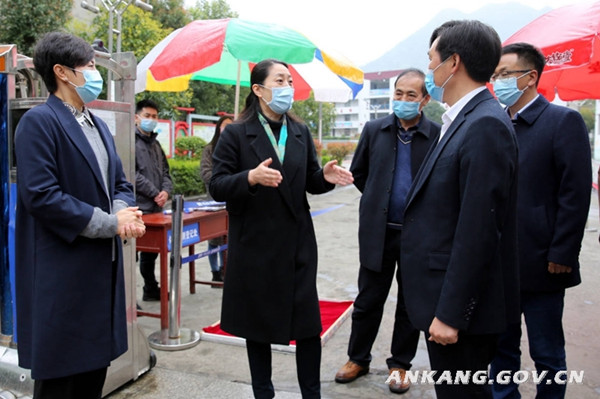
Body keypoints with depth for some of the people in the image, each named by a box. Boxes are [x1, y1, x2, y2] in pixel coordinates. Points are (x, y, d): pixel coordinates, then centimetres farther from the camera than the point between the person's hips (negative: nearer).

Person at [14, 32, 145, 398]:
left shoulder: (99, 125, 15)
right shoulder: (39, 122, -11)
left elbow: (120, 183, 16)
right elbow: (40, 196, -20)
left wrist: (124, 211, -6)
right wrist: (110, 223, -17)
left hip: (102, 264, 8)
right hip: (61, 271, -8)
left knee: (95, 362, 17)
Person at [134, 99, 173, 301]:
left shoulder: (155, 143, 18)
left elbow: (165, 171, 17)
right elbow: (132, 174, -16)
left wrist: (166, 191, -2)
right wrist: (155, 193, -13)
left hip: (155, 208, 8)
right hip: (138, 207, -8)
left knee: (151, 250, 17)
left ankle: (151, 290, 29)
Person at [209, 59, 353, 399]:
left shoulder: (301, 133, 10)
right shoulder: (236, 134, -4)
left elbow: (309, 182, 12)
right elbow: (217, 187, -9)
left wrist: (326, 176, -11)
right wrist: (251, 177, -27)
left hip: (298, 243, 3)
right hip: (255, 245, -3)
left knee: (308, 325, 4)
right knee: (258, 326, 12)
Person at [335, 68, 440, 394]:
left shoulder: (438, 135, -7)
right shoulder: (374, 130, 2)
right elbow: (357, 172, 14)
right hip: (378, 231, 2)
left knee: (410, 304, 13)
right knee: (368, 300, 12)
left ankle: (400, 364, 31)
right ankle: (358, 358, 30)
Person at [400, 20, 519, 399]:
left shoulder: (486, 125, -20)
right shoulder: (464, 120, 10)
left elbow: (478, 229, -24)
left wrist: (450, 312, -20)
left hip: (461, 300, -9)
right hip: (448, 295, 9)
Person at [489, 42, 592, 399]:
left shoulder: (563, 121, -6)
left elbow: (576, 194, -11)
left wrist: (562, 255, -14)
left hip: (541, 263, -5)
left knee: (547, 355, 11)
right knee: (502, 348, 16)